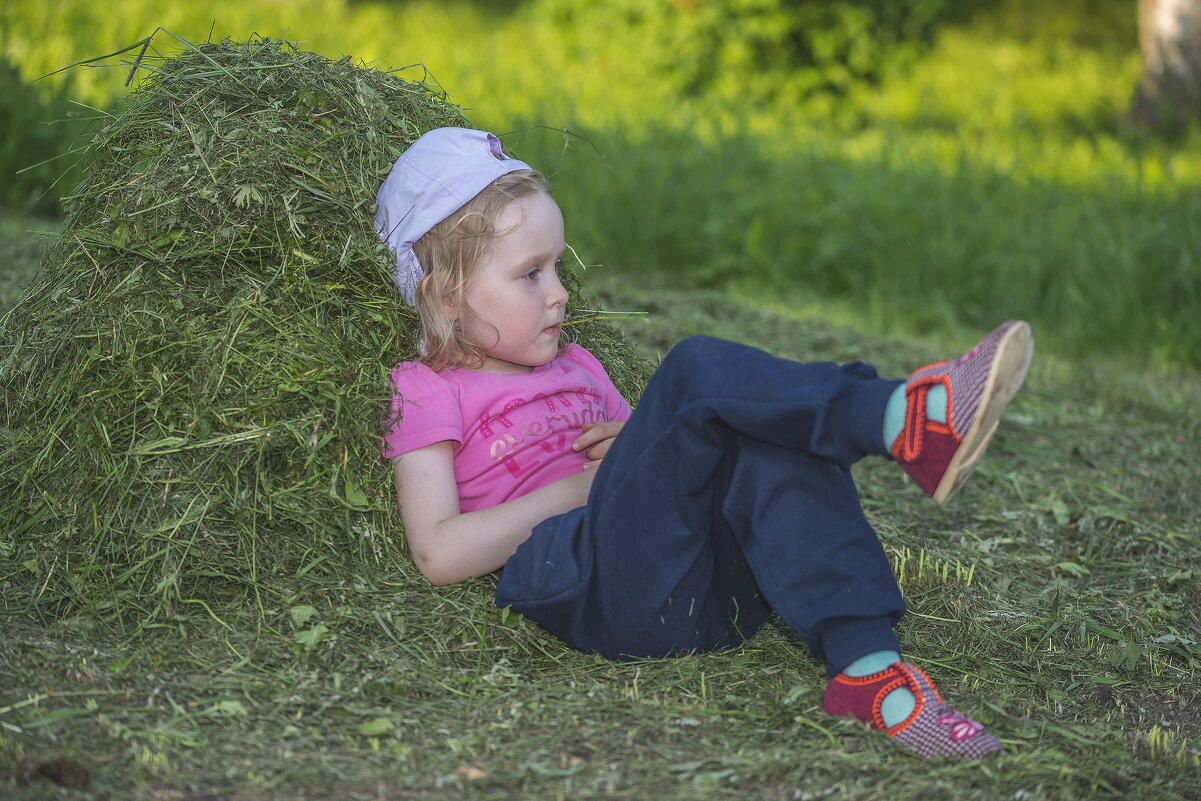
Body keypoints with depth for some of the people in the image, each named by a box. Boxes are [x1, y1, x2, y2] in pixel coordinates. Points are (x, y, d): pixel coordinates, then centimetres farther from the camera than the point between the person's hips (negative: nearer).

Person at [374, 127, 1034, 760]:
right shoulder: (425, 393, 10)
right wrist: (582, 486, -5)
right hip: (596, 593, -7)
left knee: (772, 448, -22)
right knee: (698, 370, -21)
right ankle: (905, 417, -38)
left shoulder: (576, 368, 32)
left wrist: (640, 446, 9)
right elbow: (439, 555, -6)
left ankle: (866, 666, -36)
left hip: (711, 594, 7)